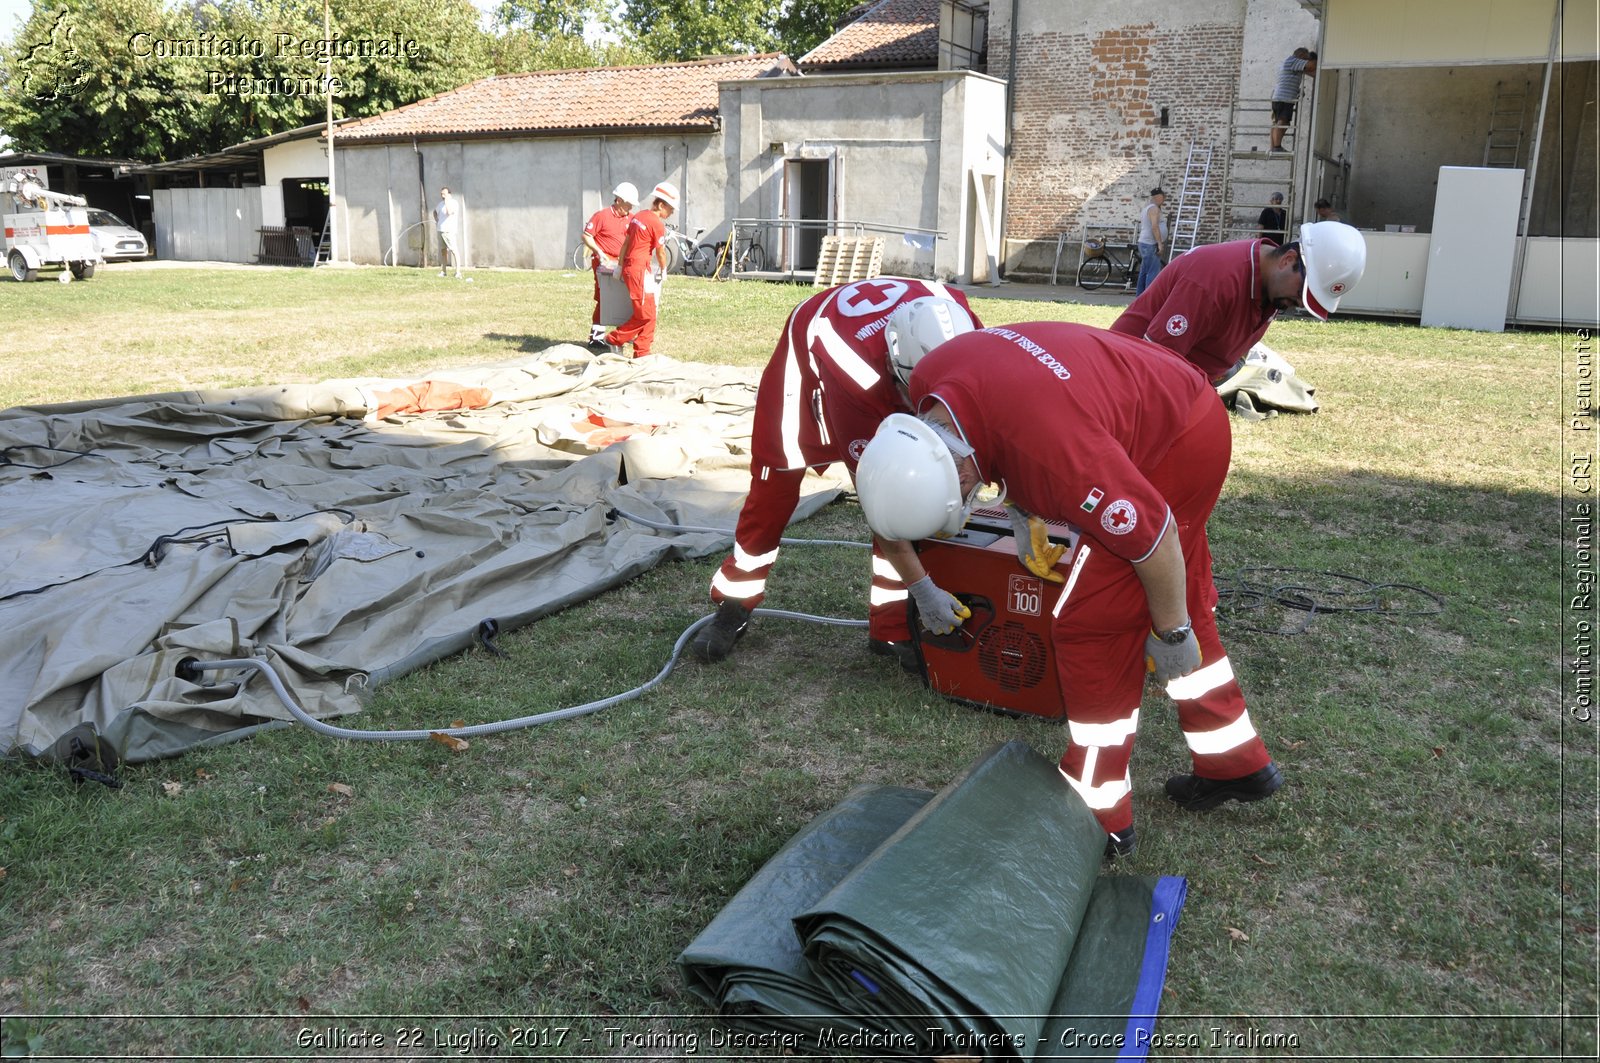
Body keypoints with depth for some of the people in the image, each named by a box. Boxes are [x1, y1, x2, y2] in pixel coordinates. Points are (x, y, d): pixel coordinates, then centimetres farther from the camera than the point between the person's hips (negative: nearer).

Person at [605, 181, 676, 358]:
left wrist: (620, 266, 20)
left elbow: (625, 243, 16)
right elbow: (660, 252, -5)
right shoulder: (657, 224, -13)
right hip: (640, 270, -10)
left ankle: (642, 354, 14)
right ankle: (615, 339, 6)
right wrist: (663, 270, 13)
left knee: (648, 313, 12)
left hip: (629, 268, 10)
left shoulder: (638, 216, 13)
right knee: (645, 315, -3)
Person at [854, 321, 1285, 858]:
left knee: (1091, 624, -8)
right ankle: (1236, 764, 35)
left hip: (1181, 445, -9)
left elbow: (1154, 540, -29)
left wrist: (1171, 633, -15)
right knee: (1183, 603, 18)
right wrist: (1022, 502, 7)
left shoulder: (1051, 451, -41)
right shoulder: (929, 385, -17)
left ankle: (1099, 817, 4)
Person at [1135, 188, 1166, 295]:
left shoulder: (1146, 207, 19)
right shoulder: (1154, 208, -13)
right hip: (1150, 245, -11)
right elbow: (1154, 226, -24)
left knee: (1144, 272, 13)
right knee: (1153, 272, -13)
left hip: (1144, 243, 11)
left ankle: (1140, 295, 16)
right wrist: (1160, 243, -26)